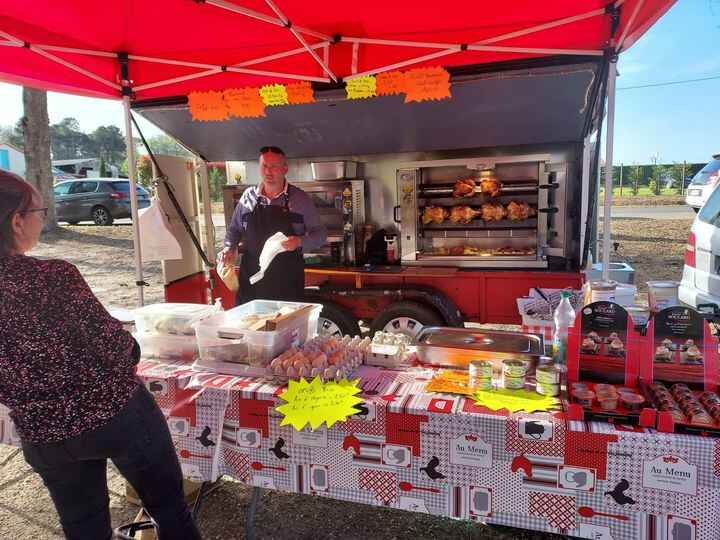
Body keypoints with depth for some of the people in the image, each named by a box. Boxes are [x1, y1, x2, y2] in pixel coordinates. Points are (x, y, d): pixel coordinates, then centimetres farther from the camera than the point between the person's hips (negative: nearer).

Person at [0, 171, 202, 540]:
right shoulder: (51, 277, -23)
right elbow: (114, 348, -20)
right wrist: (131, 347, 1)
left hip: (42, 436, 6)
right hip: (116, 416, -5)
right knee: (168, 504, 18)